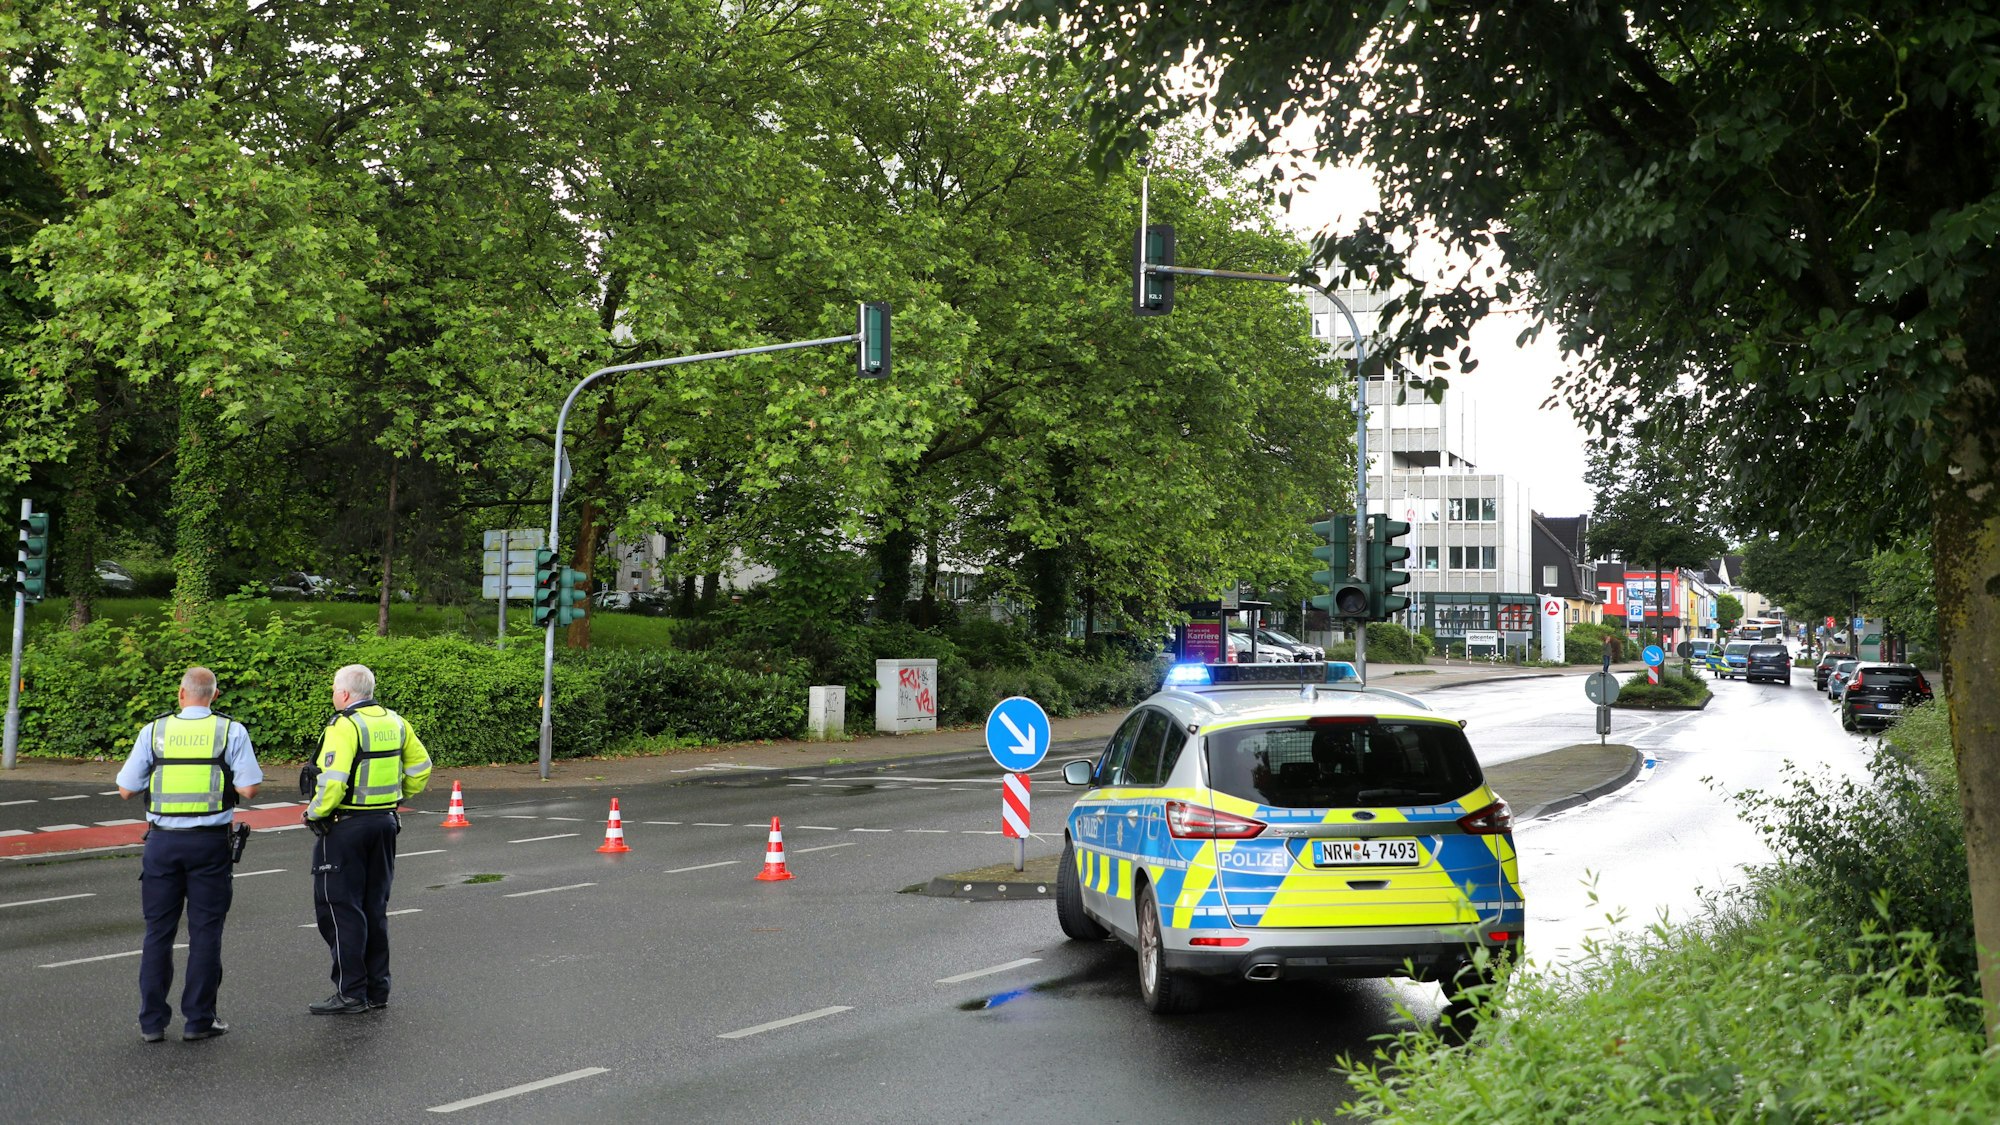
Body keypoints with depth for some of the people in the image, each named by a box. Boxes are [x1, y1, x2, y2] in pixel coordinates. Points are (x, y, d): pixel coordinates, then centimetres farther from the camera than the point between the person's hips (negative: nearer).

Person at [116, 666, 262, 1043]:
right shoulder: (231, 731, -4)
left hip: (163, 841, 1)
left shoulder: (154, 731, 0)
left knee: (158, 931, 10)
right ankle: (198, 1020, 8)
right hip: (210, 842, -1)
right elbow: (248, 788, -10)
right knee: (205, 932, 5)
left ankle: (152, 1021, 14)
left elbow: (126, 789, 1)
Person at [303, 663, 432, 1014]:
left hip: (345, 827, -8)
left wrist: (314, 813, -9)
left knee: (339, 908, 0)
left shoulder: (344, 727, -15)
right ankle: (377, 990, 19)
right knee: (374, 908, 14)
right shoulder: (394, 722, 8)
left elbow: (332, 782, -24)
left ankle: (351, 993, 1)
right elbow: (421, 768, 14)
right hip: (385, 823, 8)